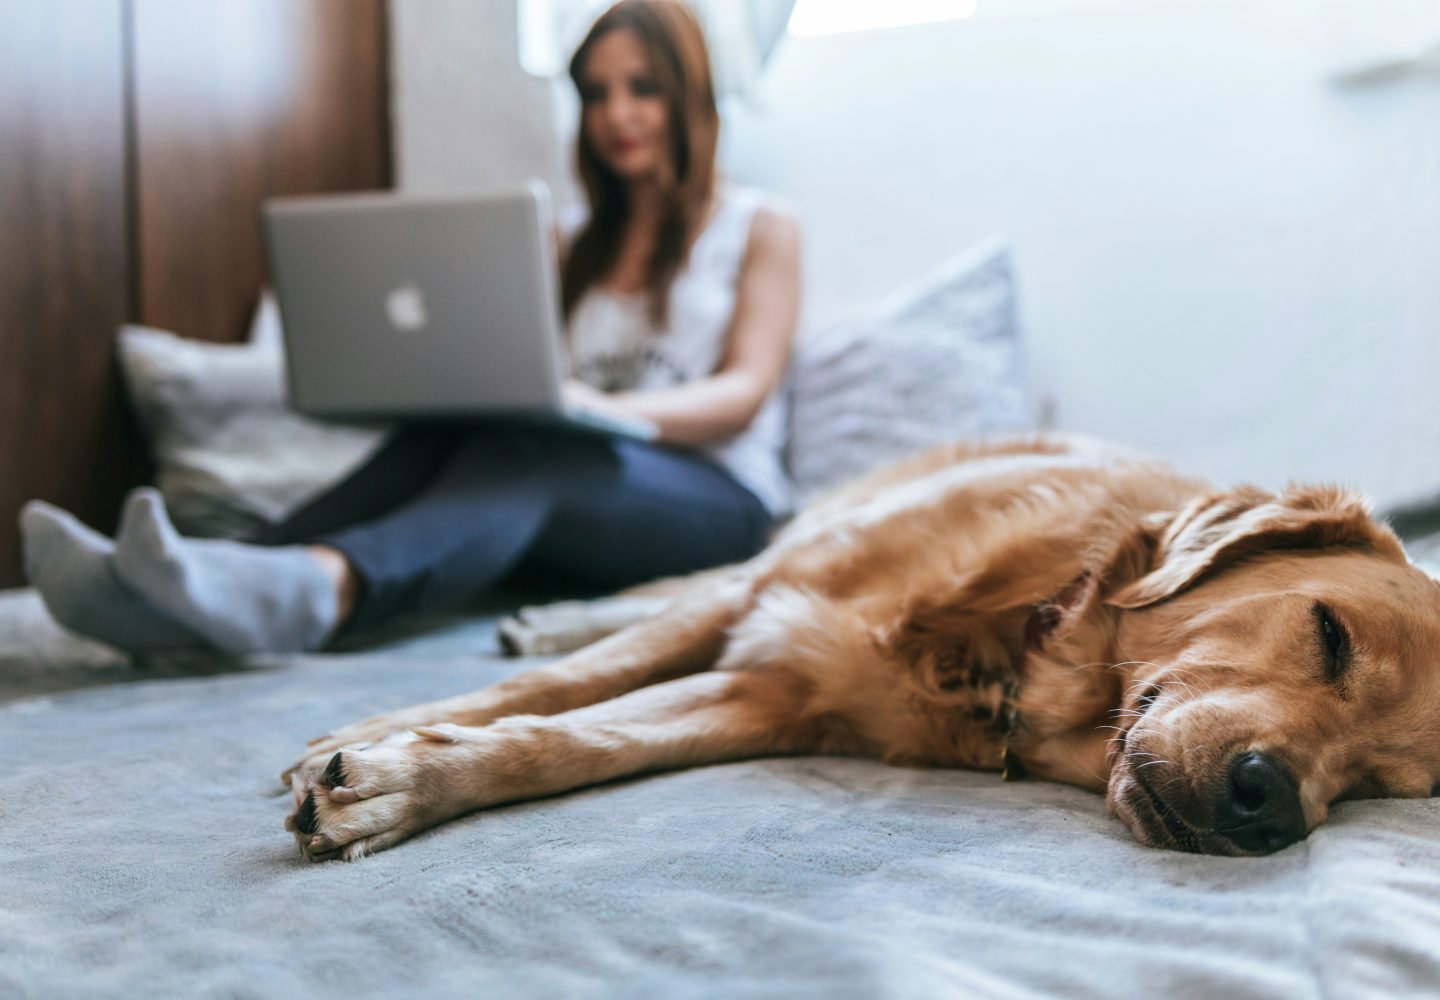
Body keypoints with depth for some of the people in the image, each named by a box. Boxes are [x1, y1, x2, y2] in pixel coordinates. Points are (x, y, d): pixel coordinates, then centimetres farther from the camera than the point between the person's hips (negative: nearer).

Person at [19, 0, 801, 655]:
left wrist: (612, 409, -23)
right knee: (440, 438, -29)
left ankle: (316, 589, -65)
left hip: (714, 497, -4)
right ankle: (180, 597, -49)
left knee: (528, 451, -37)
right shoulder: (583, 249, 26)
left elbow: (745, 391, -3)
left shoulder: (760, 228, 12)